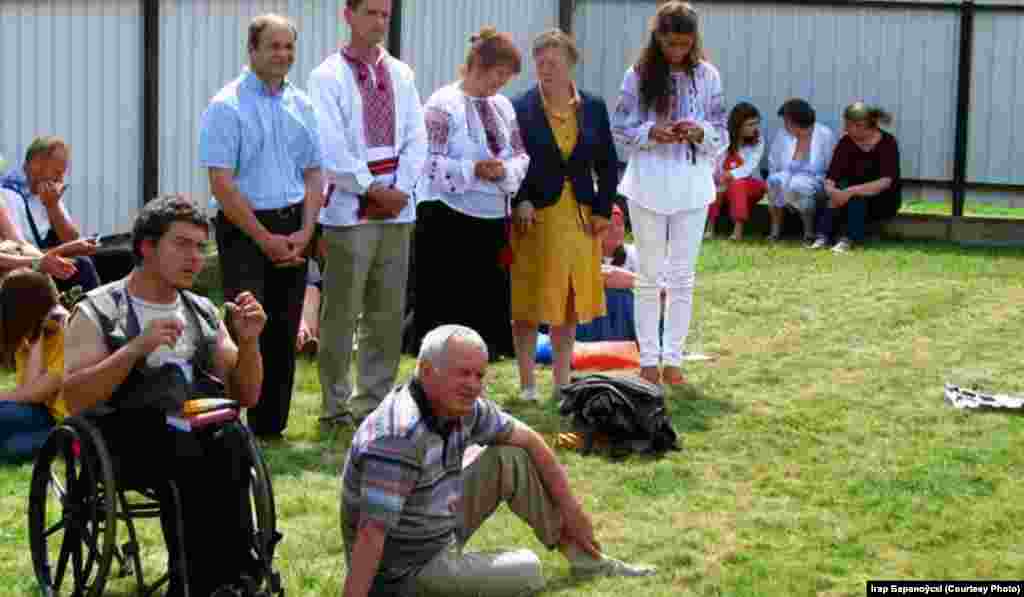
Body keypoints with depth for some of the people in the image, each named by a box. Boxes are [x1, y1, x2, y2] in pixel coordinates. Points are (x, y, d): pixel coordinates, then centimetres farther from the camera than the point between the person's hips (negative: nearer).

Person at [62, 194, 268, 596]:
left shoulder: (202, 312, 21)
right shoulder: (99, 312, 5)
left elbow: (246, 396, 20)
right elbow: (73, 399, -8)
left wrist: (249, 341, 2)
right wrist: (137, 348, -17)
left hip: (201, 428, 4)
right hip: (129, 435, -4)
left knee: (229, 445, -32)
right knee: (188, 456, -35)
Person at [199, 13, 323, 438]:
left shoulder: (300, 105, 11)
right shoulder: (227, 106, -8)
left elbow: (313, 174, 13)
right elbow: (221, 184, -13)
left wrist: (304, 231, -2)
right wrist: (264, 239, -14)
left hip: (292, 230, 6)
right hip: (244, 229, -6)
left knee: (284, 331, 8)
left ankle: (271, 425, 17)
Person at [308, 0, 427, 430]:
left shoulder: (401, 74, 11)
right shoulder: (328, 77, -5)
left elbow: (416, 138, 8)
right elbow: (331, 149, -11)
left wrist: (400, 190, -5)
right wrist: (373, 190, -11)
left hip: (397, 210, 5)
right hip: (349, 211, -5)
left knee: (388, 313, 8)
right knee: (341, 314, -2)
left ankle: (375, 401, 17)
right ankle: (336, 408, 6)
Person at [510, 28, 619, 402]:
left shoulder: (593, 108, 6)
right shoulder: (520, 109, -5)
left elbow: (608, 164, 10)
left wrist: (603, 210, 2)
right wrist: (520, 201, -16)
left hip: (580, 217, 3)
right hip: (535, 216, -3)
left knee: (570, 302, 9)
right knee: (528, 304, 0)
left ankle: (562, 382, 19)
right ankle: (527, 384, 10)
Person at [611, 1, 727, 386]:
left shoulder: (706, 75, -1)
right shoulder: (639, 75, -4)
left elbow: (722, 136, 3)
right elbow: (620, 131, -1)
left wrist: (699, 132, -18)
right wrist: (651, 133, -19)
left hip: (692, 186, 1)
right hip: (649, 185, -1)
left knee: (683, 277, 7)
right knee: (650, 275, 7)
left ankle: (673, 358, 15)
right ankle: (648, 359, 14)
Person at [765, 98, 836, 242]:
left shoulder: (824, 135, -7)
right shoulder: (783, 134, 1)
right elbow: (773, 166, 7)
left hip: (815, 183, -3)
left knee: (797, 185, -36)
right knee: (777, 180, -30)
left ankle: (809, 229, -14)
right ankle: (775, 229, -21)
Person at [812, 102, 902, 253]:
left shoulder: (887, 143, -15)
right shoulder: (846, 142, -3)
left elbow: (885, 182, -27)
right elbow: (830, 179, -10)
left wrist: (851, 191, -37)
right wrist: (832, 191, -33)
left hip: (883, 202, -3)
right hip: (852, 201, 4)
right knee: (842, 185, -28)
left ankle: (850, 239, -39)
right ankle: (823, 236, -36)